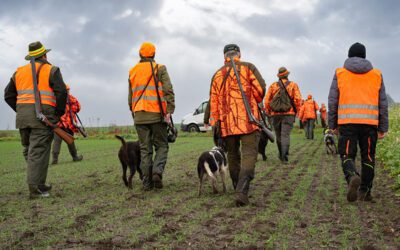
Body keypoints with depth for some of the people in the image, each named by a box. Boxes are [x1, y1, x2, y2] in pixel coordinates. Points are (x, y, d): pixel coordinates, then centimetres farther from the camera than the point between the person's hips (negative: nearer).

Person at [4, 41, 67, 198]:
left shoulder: (19, 72, 18)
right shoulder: (51, 70, 2)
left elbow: (8, 95, 15)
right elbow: (61, 92, -9)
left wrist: (20, 111, 17)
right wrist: (58, 114, 1)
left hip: (22, 116, 5)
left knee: (29, 150, 14)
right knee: (39, 151, -7)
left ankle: (39, 184, 19)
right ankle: (35, 189, -11)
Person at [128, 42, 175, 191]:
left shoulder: (132, 72, 15)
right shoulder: (159, 68, 1)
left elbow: (130, 97, 18)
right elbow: (168, 91, -9)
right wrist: (169, 111, -9)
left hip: (139, 116, 3)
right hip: (157, 114, -3)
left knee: (145, 149, 7)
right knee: (161, 146, 7)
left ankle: (147, 182, 4)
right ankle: (157, 171, -17)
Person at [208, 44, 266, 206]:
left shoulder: (217, 75, 14)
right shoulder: (248, 68, 5)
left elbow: (213, 102, 11)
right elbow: (260, 89, -5)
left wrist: (214, 125, 13)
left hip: (227, 123, 4)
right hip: (248, 120, -4)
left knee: (233, 155, 16)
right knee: (249, 155, -7)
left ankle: (238, 189, 25)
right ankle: (242, 192, -22)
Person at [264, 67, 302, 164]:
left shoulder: (273, 86, 7)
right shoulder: (293, 85, 4)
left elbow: (267, 100, 0)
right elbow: (298, 99, -7)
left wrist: (268, 112, 10)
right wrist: (296, 110, 5)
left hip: (276, 114, 2)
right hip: (288, 114, -2)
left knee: (278, 135, 15)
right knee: (285, 135, -7)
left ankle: (281, 155, 29)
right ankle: (284, 157, -20)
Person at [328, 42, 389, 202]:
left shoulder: (339, 73, 8)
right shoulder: (376, 75, 12)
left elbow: (332, 102, 6)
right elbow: (383, 103, 11)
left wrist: (333, 124, 12)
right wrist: (383, 127, 14)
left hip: (347, 122, -1)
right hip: (370, 122, 1)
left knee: (347, 155, 3)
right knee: (368, 157, 11)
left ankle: (352, 177, -26)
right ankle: (365, 191, 14)